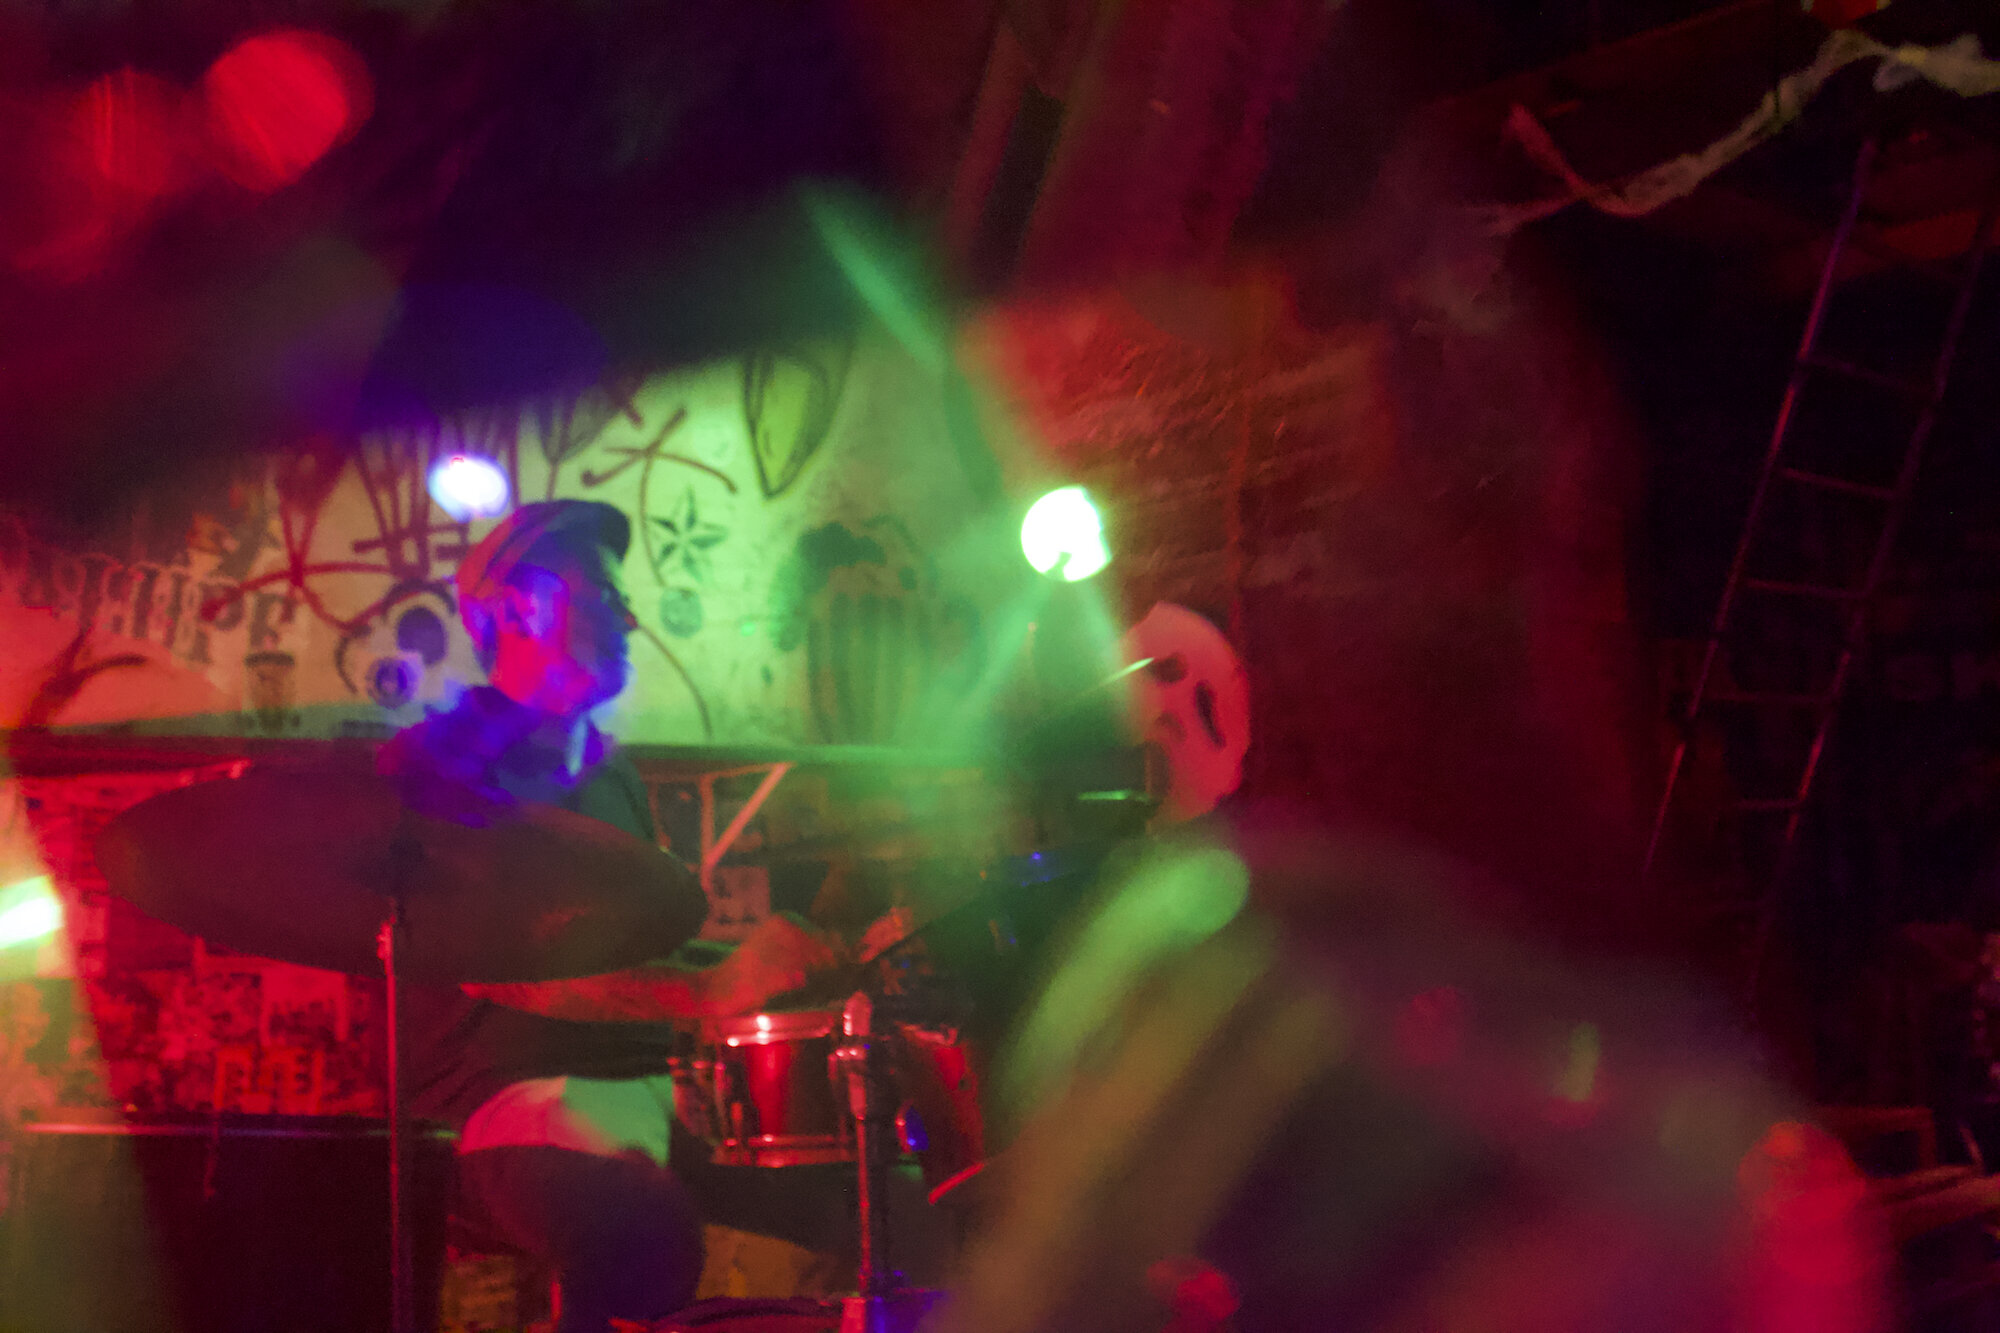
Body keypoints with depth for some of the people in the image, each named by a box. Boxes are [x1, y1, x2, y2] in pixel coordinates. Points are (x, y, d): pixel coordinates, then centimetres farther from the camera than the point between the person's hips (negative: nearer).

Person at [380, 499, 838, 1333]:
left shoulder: (611, 773, 21)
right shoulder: (434, 764, -3)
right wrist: (702, 992, -27)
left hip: (653, 1081, 7)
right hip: (513, 1103, -7)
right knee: (643, 1234, -37)